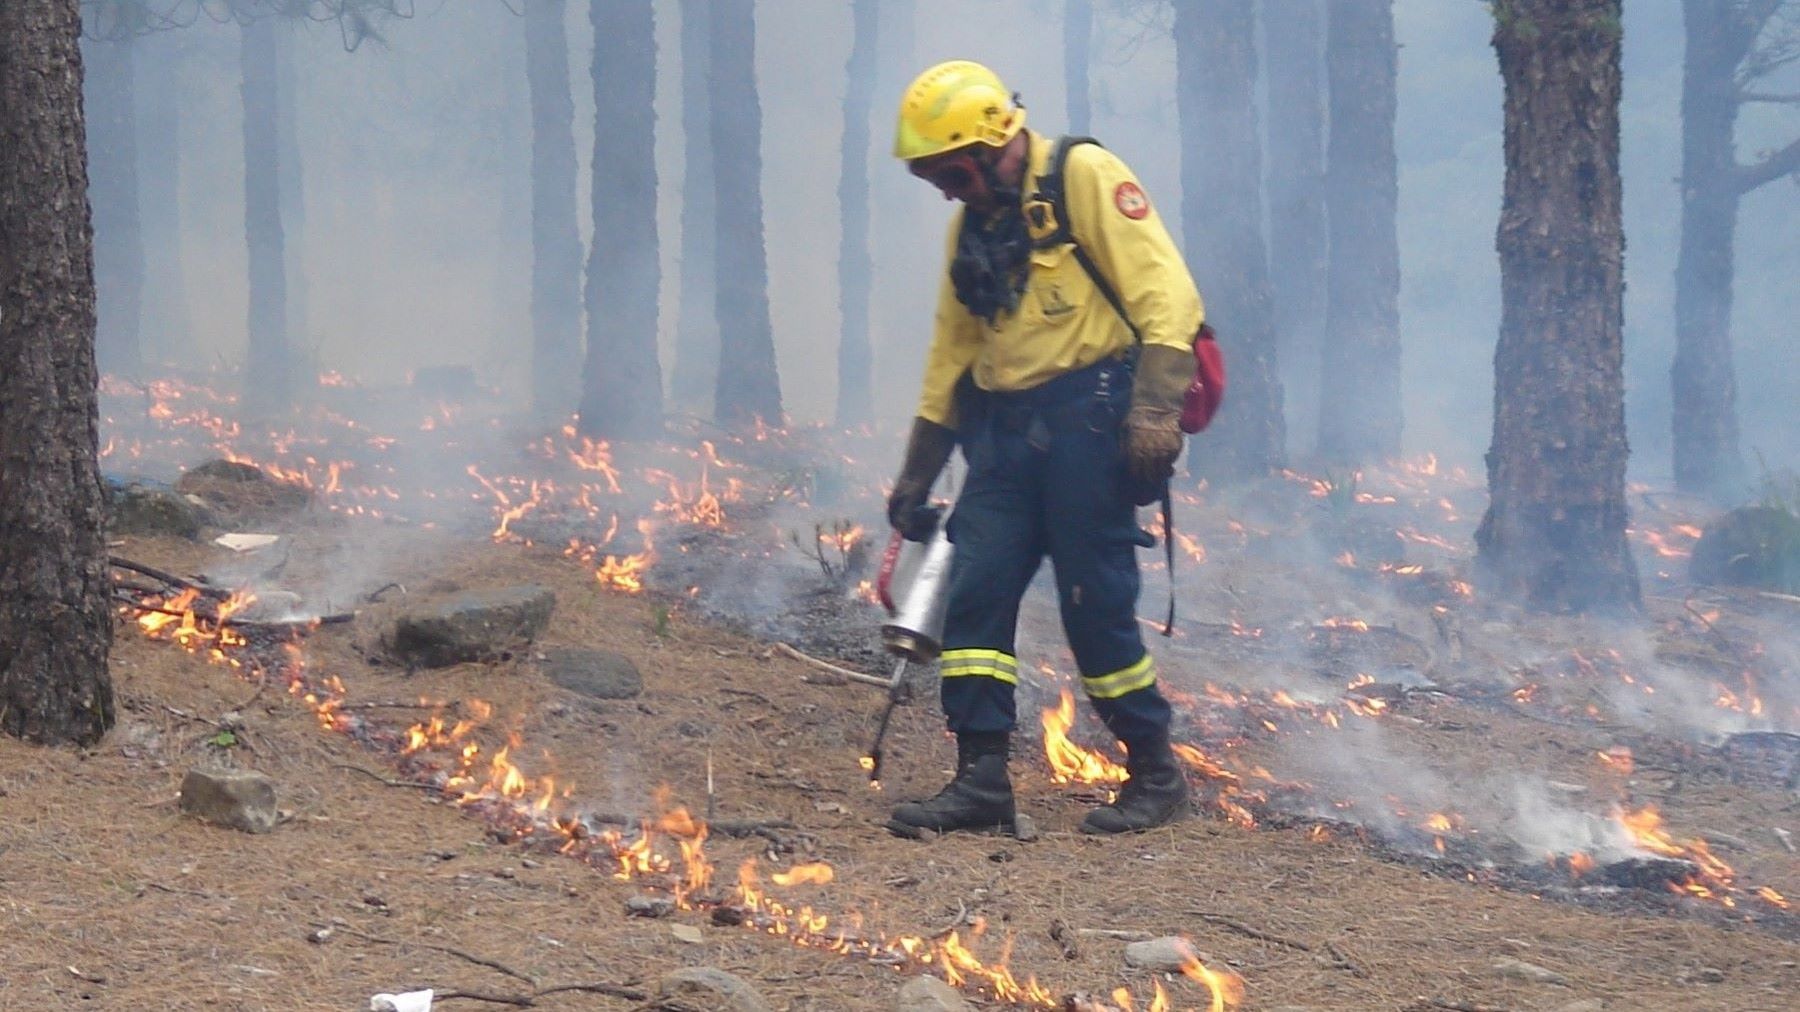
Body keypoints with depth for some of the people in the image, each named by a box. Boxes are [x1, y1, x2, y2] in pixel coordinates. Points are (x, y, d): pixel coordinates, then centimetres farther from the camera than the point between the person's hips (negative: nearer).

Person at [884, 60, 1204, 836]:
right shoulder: (971, 225, 18)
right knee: (974, 595, -3)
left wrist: (1154, 408, -23)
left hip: (1087, 416, -7)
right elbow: (952, 352, 25)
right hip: (1006, 433, 8)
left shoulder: (1085, 179, -6)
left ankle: (1156, 774, 9)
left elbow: (1165, 292, -14)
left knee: (1096, 603, -5)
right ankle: (981, 778, 0)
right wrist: (916, 478, 24)